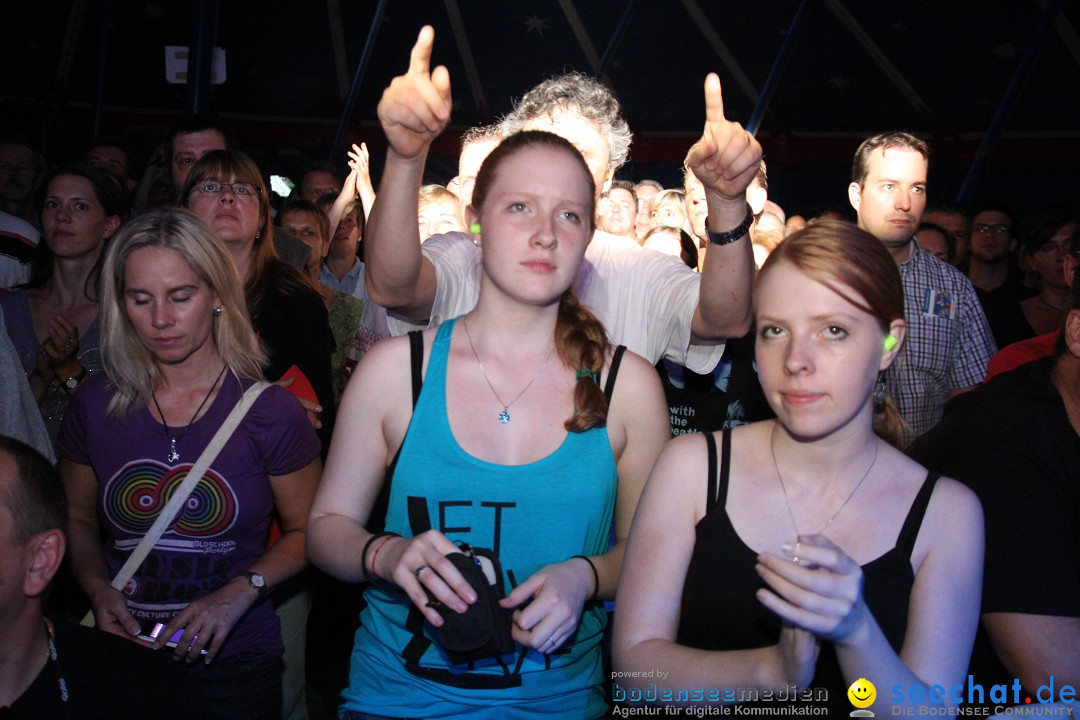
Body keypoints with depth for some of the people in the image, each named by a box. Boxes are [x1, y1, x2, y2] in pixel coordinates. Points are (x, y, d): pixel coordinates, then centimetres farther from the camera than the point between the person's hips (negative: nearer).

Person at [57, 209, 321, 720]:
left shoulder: (269, 410, -10)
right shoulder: (95, 405, -1)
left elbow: (307, 530, -4)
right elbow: (77, 520, 11)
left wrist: (239, 592, -17)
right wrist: (97, 589, -6)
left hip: (233, 661, -2)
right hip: (120, 660, 3)